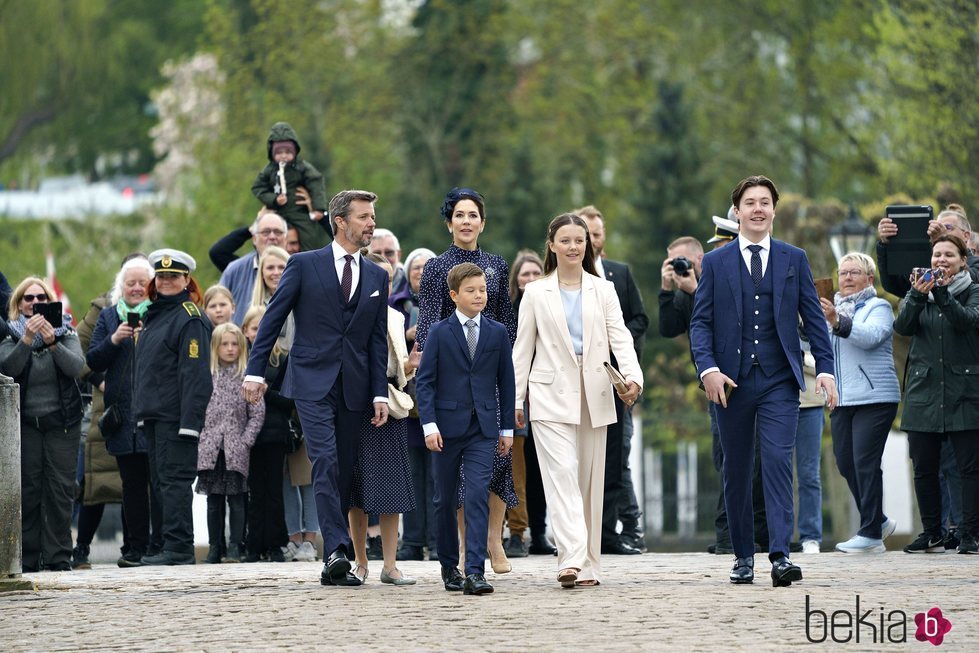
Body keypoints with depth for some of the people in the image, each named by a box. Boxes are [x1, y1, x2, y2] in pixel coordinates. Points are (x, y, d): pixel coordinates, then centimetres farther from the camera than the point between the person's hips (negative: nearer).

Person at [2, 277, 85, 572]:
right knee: (28, 492, -5)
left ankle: (58, 557, -3)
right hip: (25, 423, 0)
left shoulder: (65, 332, 7)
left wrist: (53, 343, -23)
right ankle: (27, 557, -2)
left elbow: (76, 366, -9)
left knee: (60, 490, -5)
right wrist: (26, 339, -27)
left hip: (62, 423, 0)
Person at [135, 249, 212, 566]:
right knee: (161, 480, 11)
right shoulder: (153, 315, 19)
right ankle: (173, 547, 16)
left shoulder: (190, 319, -10)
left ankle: (179, 547, -11)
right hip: (152, 415, 10)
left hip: (175, 416, -10)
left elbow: (196, 373, -17)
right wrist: (141, 411, 20)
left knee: (175, 479, -11)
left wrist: (189, 420, -23)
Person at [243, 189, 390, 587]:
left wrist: (380, 393, 4)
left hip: (353, 388, 4)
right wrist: (255, 371, -6)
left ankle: (334, 565, 8)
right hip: (312, 382, -4)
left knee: (344, 473, 4)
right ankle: (338, 550, -25)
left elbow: (378, 340, 12)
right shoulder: (304, 265, 1)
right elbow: (273, 318, 1)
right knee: (325, 462, -18)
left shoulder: (377, 277, 13)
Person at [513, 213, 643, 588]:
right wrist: (516, 399, 2)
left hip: (594, 395, 2)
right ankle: (571, 560, -26)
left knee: (590, 480, 5)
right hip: (552, 394, -2)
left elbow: (620, 337, 0)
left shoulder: (603, 290, 9)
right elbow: (523, 348, 7)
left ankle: (589, 564, 10)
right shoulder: (536, 293, 7)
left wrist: (632, 376, -18)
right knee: (562, 472, -16)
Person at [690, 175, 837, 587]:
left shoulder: (794, 260, 9)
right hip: (732, 381, 1)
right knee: (736, 471, 6)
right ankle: (743, 556, 16)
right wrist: (707, 368, -13)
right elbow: (700, 321, 2)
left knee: (778, 461, -14)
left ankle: (780, 556, -19)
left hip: (779, 381, -1)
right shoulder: (715, 263, 7)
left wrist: (825, 368, -2)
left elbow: (813, 317, 8)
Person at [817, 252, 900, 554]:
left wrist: (837, 322, -35)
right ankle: (878, 521, 22)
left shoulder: (878, 308, -1)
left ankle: (871, 534, -7)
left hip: (873, 398, -7)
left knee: (865, 464, -11)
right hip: (841, 400, 7)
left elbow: (870, 336, -21)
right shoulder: (835, 309, 22)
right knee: (846, 464, 6)